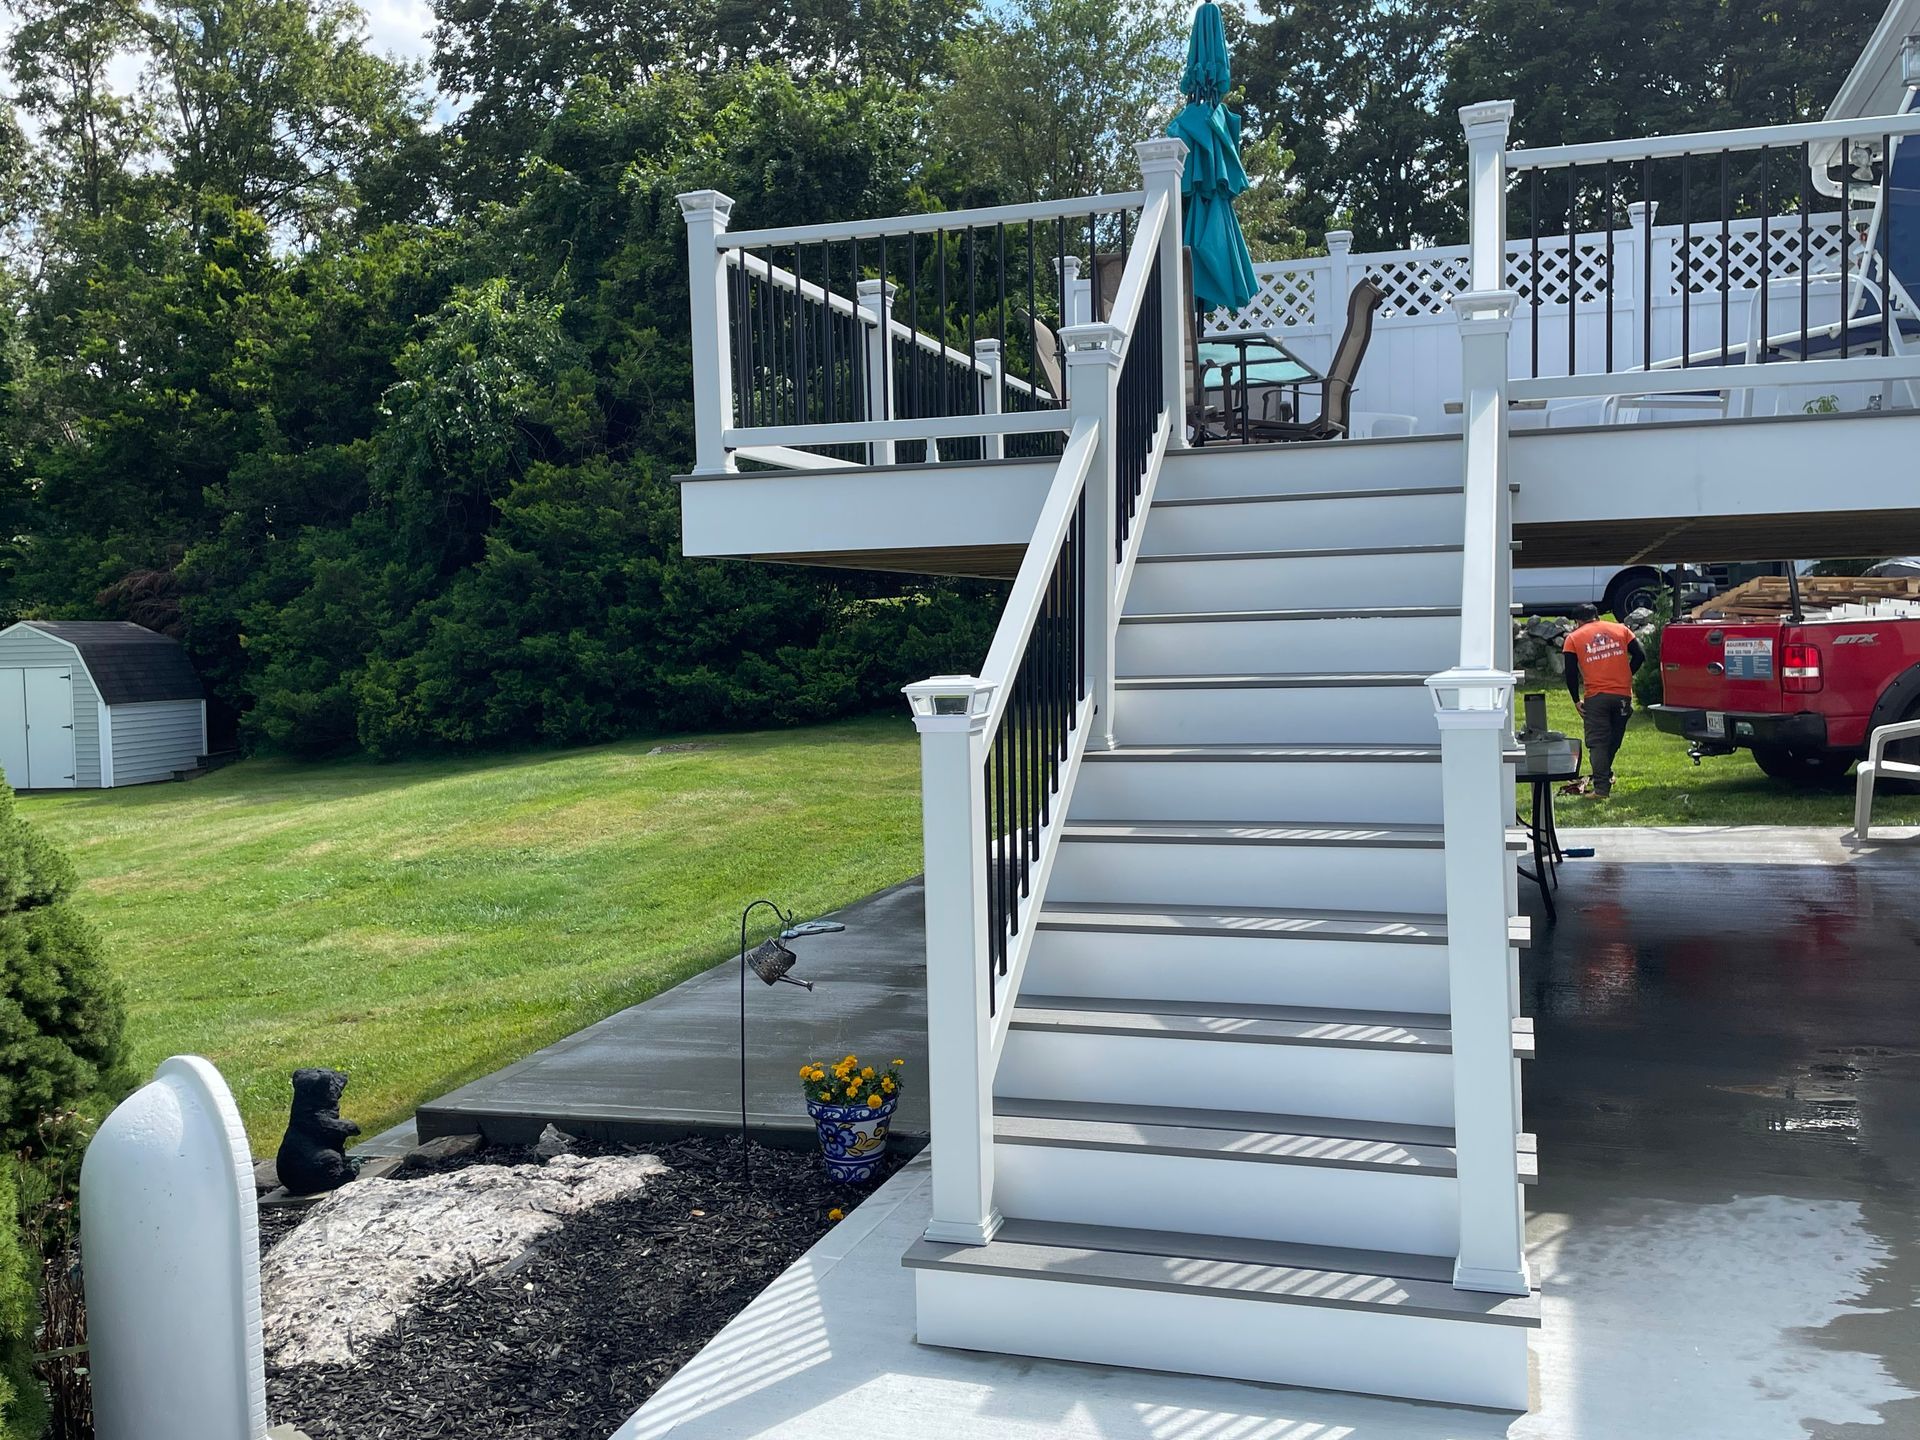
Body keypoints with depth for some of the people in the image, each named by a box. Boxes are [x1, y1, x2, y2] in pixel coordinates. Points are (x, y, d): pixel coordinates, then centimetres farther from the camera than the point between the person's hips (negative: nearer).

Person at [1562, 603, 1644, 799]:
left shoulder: (1573, 638, 4)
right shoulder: (1620, 629, 12)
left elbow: (1571, 673, -2)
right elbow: (1639, 655, 5)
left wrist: (1576, 700, 6)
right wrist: (1625, 676, 16)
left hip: (1596, 697, -3)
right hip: (1622, 694, 3)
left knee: (1597, 742, 1)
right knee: (1614, 740, 19)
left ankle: (1601, 788, -6)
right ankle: (1604, 776, 33)